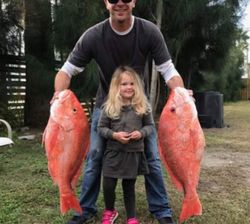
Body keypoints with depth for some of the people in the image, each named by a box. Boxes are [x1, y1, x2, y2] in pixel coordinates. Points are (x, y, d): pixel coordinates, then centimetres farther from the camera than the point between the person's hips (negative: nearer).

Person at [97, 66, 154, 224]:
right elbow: (101, 128, 0)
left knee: (129, 187, 12)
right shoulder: (109, 107, -5)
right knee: (108, 186, 2)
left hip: (134, 153, 0)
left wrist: (141, 133, -16)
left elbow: (150, 125, 4)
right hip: (114, 153, 0)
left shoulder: (143, 106, -4)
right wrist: (114, 135, -17)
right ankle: (110, 211, 32)